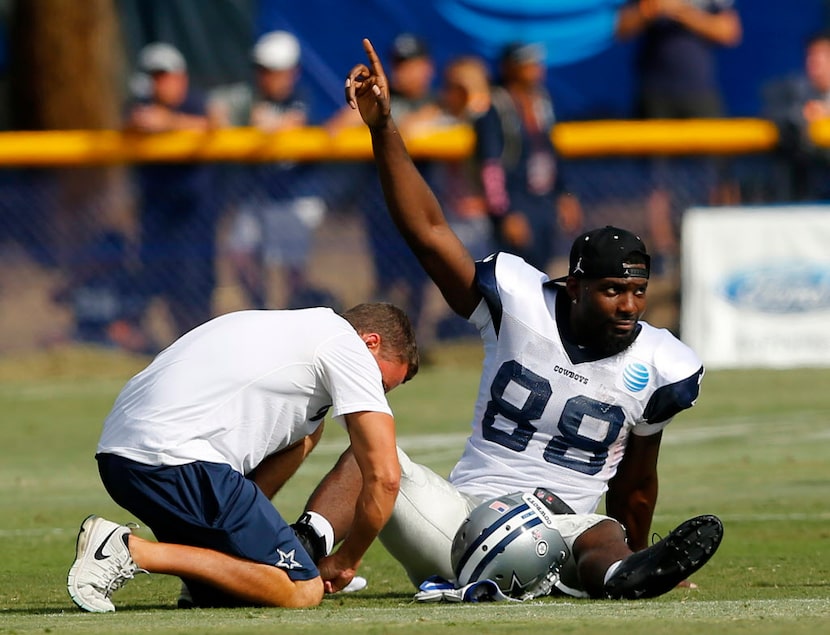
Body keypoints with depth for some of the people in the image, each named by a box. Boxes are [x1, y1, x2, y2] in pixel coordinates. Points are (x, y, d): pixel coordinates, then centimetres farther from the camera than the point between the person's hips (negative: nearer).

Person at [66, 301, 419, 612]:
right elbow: (384, 476, -1)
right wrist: (347, 561, 12)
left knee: (305, 429, 26)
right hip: (175, 456, -10)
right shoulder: (347, 345, 4)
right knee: (303, 591, -8)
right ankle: (132, 552, -14)